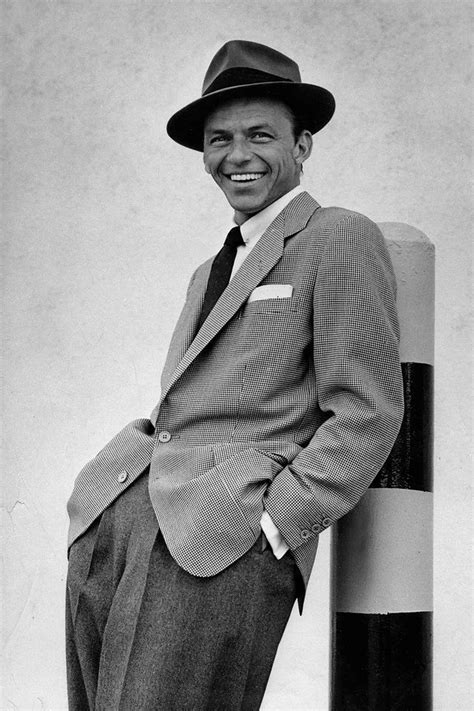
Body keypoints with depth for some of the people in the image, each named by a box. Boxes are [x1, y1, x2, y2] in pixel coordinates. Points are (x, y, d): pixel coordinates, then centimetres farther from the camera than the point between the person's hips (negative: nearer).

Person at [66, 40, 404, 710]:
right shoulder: (210, 273, 27)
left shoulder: (340, 240, 1)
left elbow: (366, 410, -7)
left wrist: (273, 524, -14)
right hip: (111, 521, 8)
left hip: (222, 538, -7)